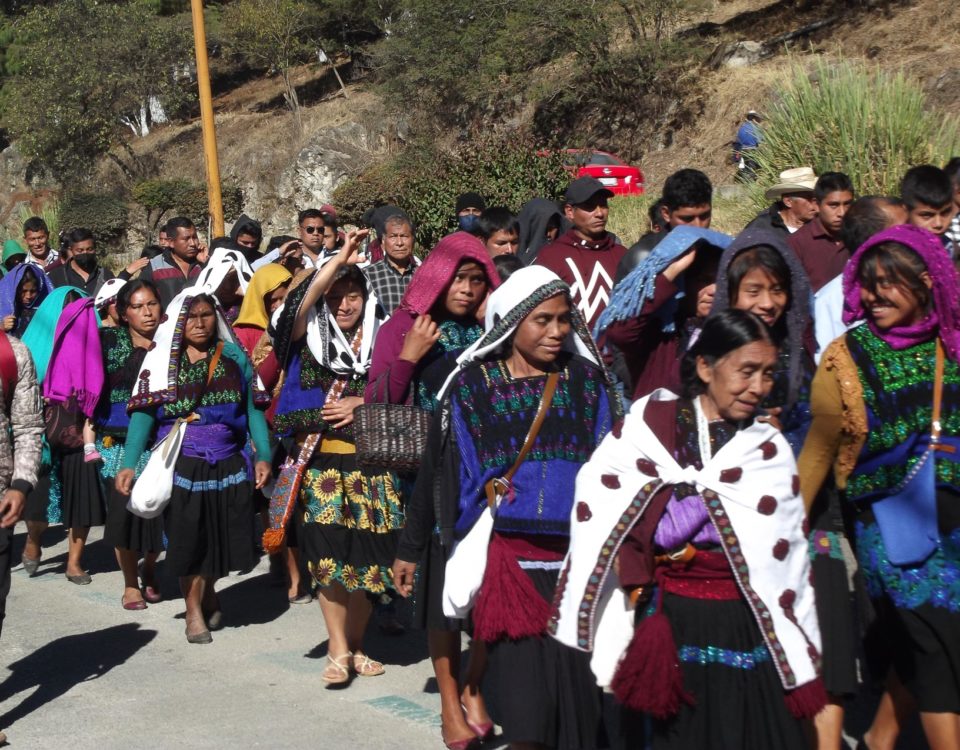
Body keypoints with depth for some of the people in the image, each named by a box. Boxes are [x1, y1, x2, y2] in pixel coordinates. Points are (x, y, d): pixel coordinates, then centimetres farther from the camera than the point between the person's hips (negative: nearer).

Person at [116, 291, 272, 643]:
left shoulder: (234, 357, 5)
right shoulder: (161, 361, 0)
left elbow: (253, 408, 5)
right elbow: (143, 413, -4)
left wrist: (263, 455, -3)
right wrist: (128, 464, -11)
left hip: (228, 465, 2)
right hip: (182, 465, -2)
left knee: (224, 537, 7)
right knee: (188, 539, 4)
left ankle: (208, 591, 36)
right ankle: (193, 608, 24)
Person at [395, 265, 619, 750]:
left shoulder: (587, 380, 5)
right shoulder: (471, 385, 1)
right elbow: (435, 471, 7)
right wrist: (410, 548, 10)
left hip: (577, 560, 2)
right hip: (507, 559, -1)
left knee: (578, 684, 4)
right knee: (524, 690, -4)